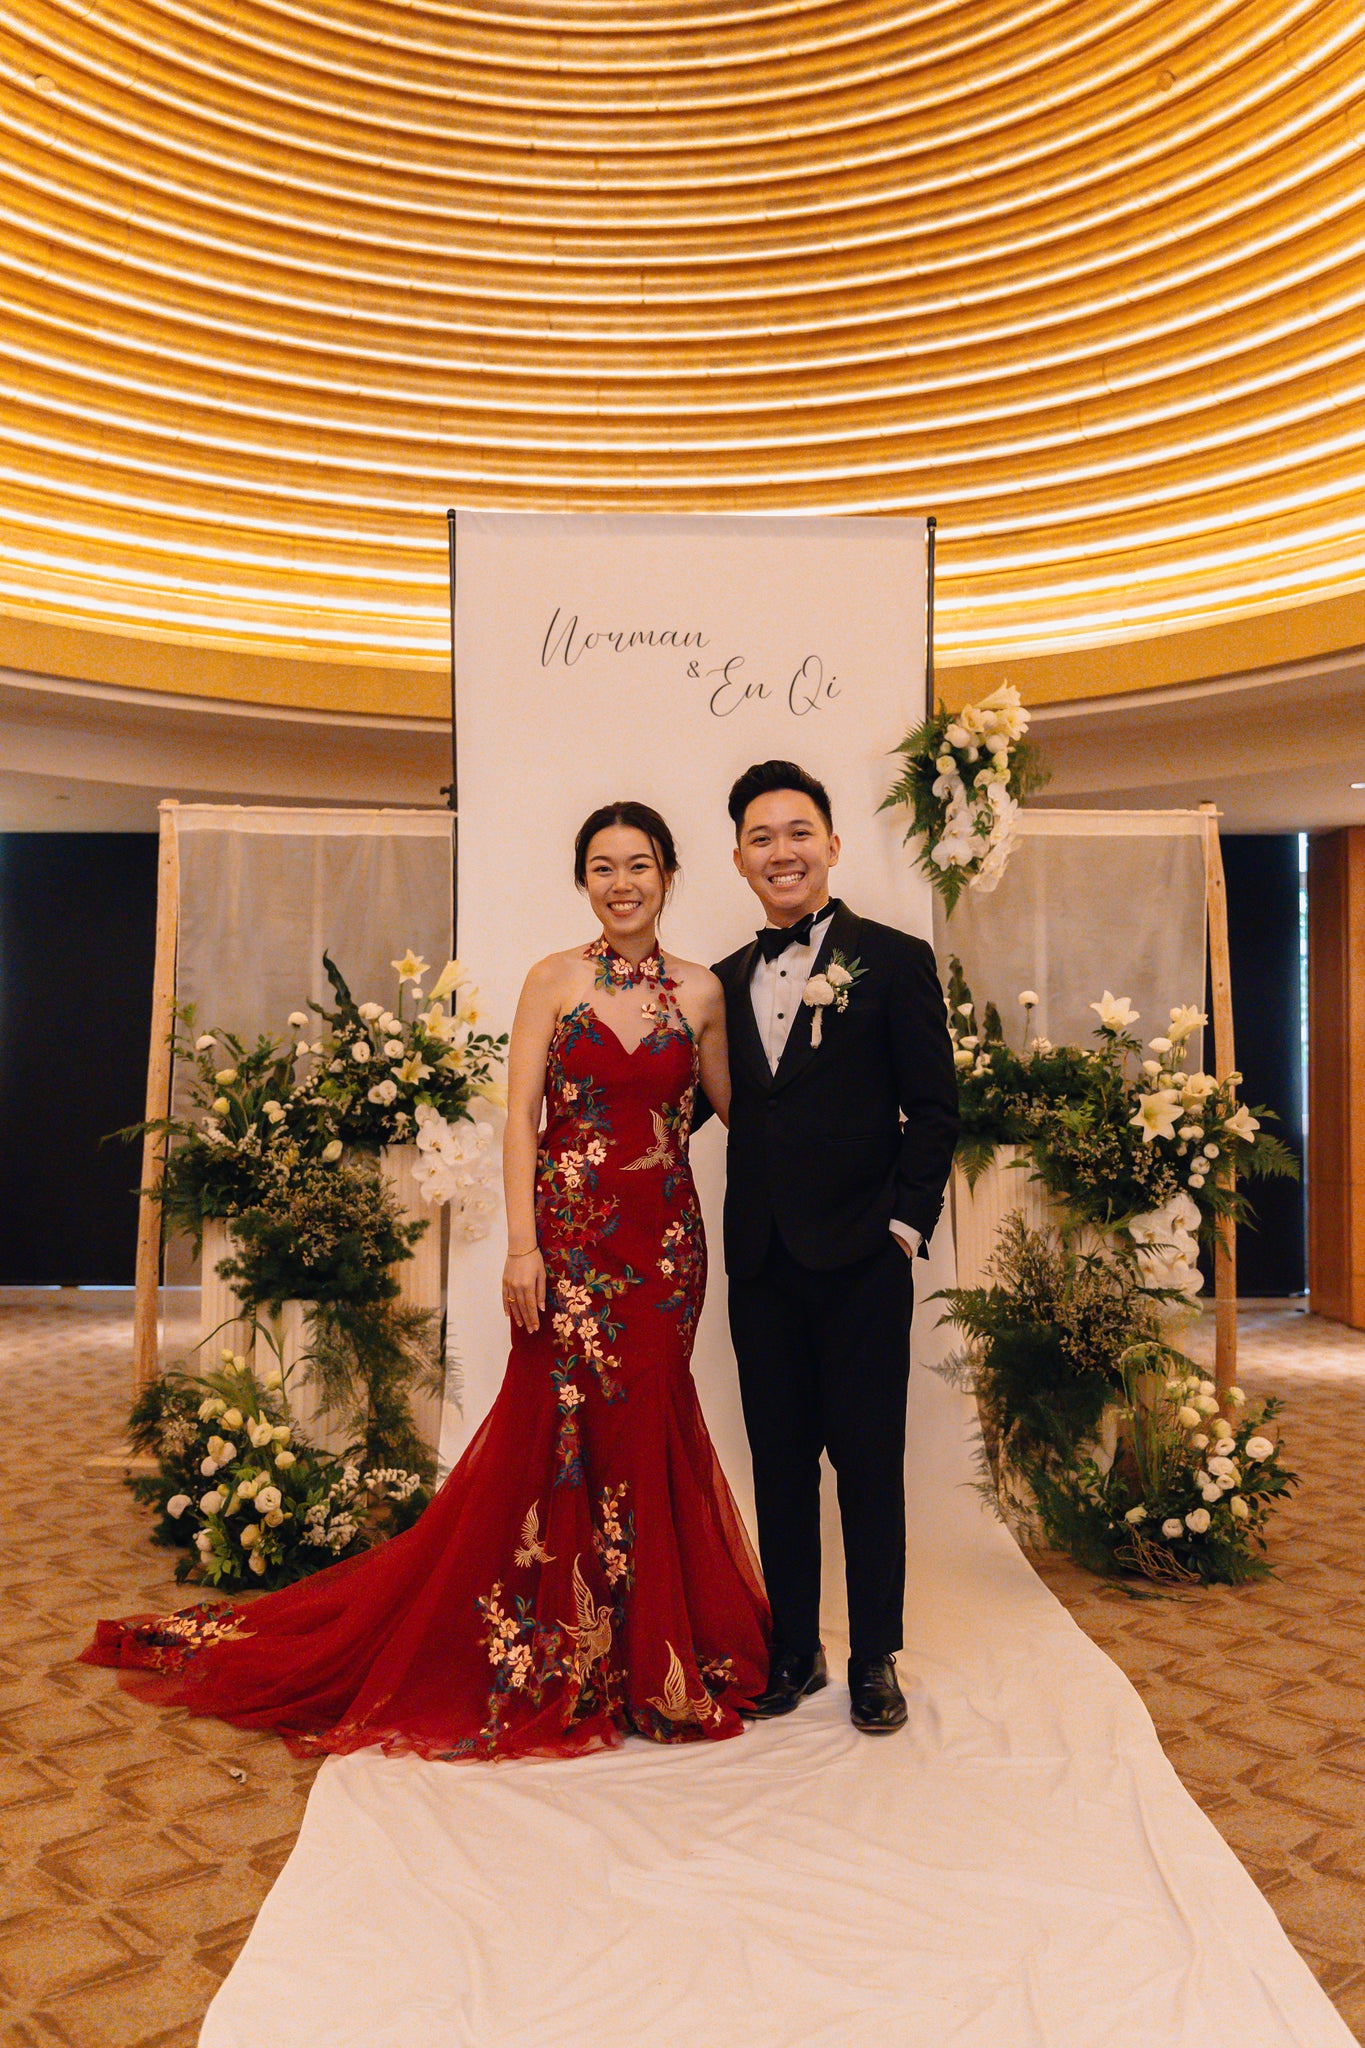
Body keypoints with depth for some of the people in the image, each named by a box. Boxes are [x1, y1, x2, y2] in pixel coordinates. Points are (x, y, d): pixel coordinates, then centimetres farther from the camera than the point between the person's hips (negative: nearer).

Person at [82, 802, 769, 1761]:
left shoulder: (700, 990, 6)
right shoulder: (553, 979, 0)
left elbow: (731, 1102, 15)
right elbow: (520, 1116, -4)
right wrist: (522, 1243, -11)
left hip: (665, 1237, 2)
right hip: (570, 1230, -2)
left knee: (644, 1425, 7)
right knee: (557, 1425, 2)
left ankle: (645, 1655, 27)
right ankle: (549, 1655, 21)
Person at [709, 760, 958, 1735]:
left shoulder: (896, 960, -1)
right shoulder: (730, 979, 13)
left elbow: (934, 1110, -3)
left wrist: (906, 1225, -10)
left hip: (860, 1255, -4)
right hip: (762, 1260, 4)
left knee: (870, 1463, 5)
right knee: (780, 1463, 12)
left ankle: (876, 1659, 22)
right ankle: (794, 1649, 27)